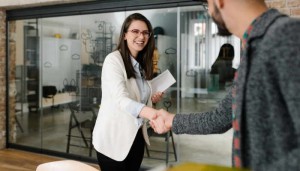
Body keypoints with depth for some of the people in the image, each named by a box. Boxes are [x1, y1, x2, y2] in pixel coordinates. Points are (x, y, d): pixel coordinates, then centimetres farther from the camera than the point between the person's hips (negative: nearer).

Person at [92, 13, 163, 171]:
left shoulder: (142, 64, 8)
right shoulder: (113, 60, -15)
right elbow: (121, 99, -30)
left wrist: (152, 99, -2)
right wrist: (149, 112, -47)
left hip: (136, 136, 7)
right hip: (113, 137, -7)